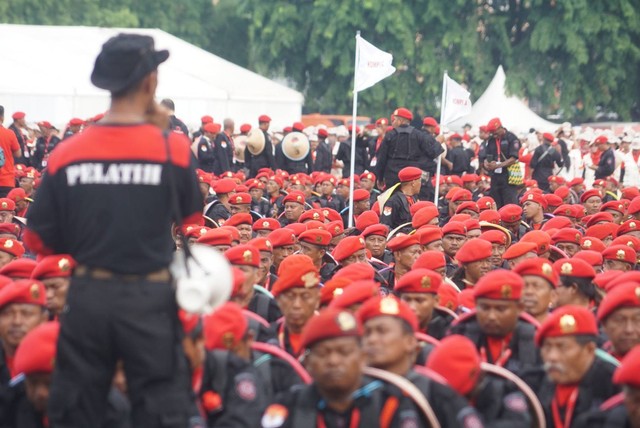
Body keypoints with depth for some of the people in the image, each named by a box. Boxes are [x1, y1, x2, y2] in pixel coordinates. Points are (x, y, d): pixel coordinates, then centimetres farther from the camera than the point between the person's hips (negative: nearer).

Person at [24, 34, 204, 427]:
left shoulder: (67, 154, -4)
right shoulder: (171, 147, -10)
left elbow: (40, 240, 2)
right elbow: (193, 219, 7)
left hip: (87, 296, 2)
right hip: (149, 299, -2)